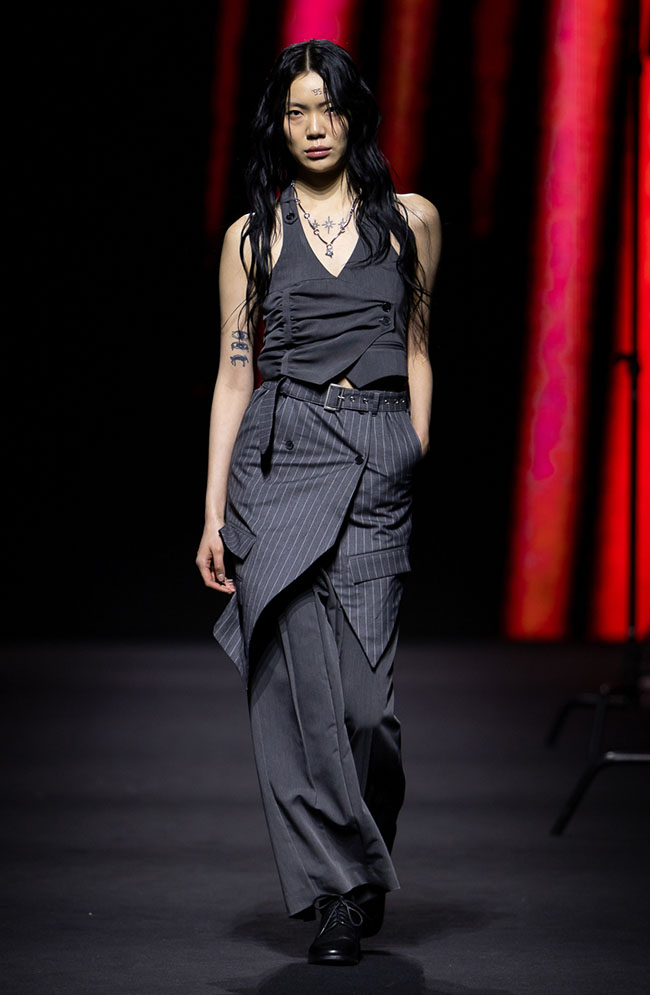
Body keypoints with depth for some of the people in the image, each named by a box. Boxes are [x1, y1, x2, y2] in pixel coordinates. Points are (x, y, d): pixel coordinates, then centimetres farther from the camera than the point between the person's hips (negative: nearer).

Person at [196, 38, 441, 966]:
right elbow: (234, 374, 7)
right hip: (279, 456, 0)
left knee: (361, 697, -5)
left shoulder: (411, 219, 12)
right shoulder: (253, 236, 10)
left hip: (376, 465, 0)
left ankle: (358, 862, 23)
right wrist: (215, 511, 2)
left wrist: (419, 464, 8)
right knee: (302, 684, -5)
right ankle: (344, 885, 7)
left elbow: (415, 354, 17)